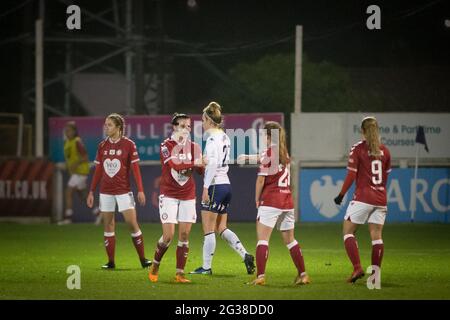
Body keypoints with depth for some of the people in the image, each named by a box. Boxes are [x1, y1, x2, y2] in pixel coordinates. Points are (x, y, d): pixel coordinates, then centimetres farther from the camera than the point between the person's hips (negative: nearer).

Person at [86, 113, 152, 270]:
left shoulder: (128, 144, -4)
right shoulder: (102, 146, 7)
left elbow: (135, 168, -4)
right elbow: (98, 171, 12)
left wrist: (140, 190, -10)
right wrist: (91, 192, 10)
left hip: (123, 190, -4)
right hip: (105, 191, 4)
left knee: (132, 224, -7)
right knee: (108, 226, 4)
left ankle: (143, 259, 2)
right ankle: (111, 261, 9)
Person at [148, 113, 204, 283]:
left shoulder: (193, 147, 5)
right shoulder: (166, 146, -8)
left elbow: (201, 170, 2)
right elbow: (175, 165, -25)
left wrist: (205, 166, -20)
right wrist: (194, 164, -36)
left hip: (188, 195, 4)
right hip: (169, 194, -4)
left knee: (184, 235, -1)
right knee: (168, 235, -8)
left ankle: (180, 274, 4)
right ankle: (155, 266, 15)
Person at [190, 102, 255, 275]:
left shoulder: (212, 138, -14)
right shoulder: (225, 137, 13)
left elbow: (212, 165, -21)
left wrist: (206, 188, -20)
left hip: (215, 185, -9)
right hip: (226, 184, 9)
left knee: (208, 229, -1)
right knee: (221, 228, 14)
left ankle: (206, 267, 4)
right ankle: (245, 255, 0)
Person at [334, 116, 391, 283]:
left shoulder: (357, 149, -7)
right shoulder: (384, 150, 8)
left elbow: (351, 175, -10)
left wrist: (341, 194, -1)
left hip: (363, 197, -5)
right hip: (380, 198, 5)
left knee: (348, 231, 5)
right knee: (376, 235, 6)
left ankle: (357, 268, -10)